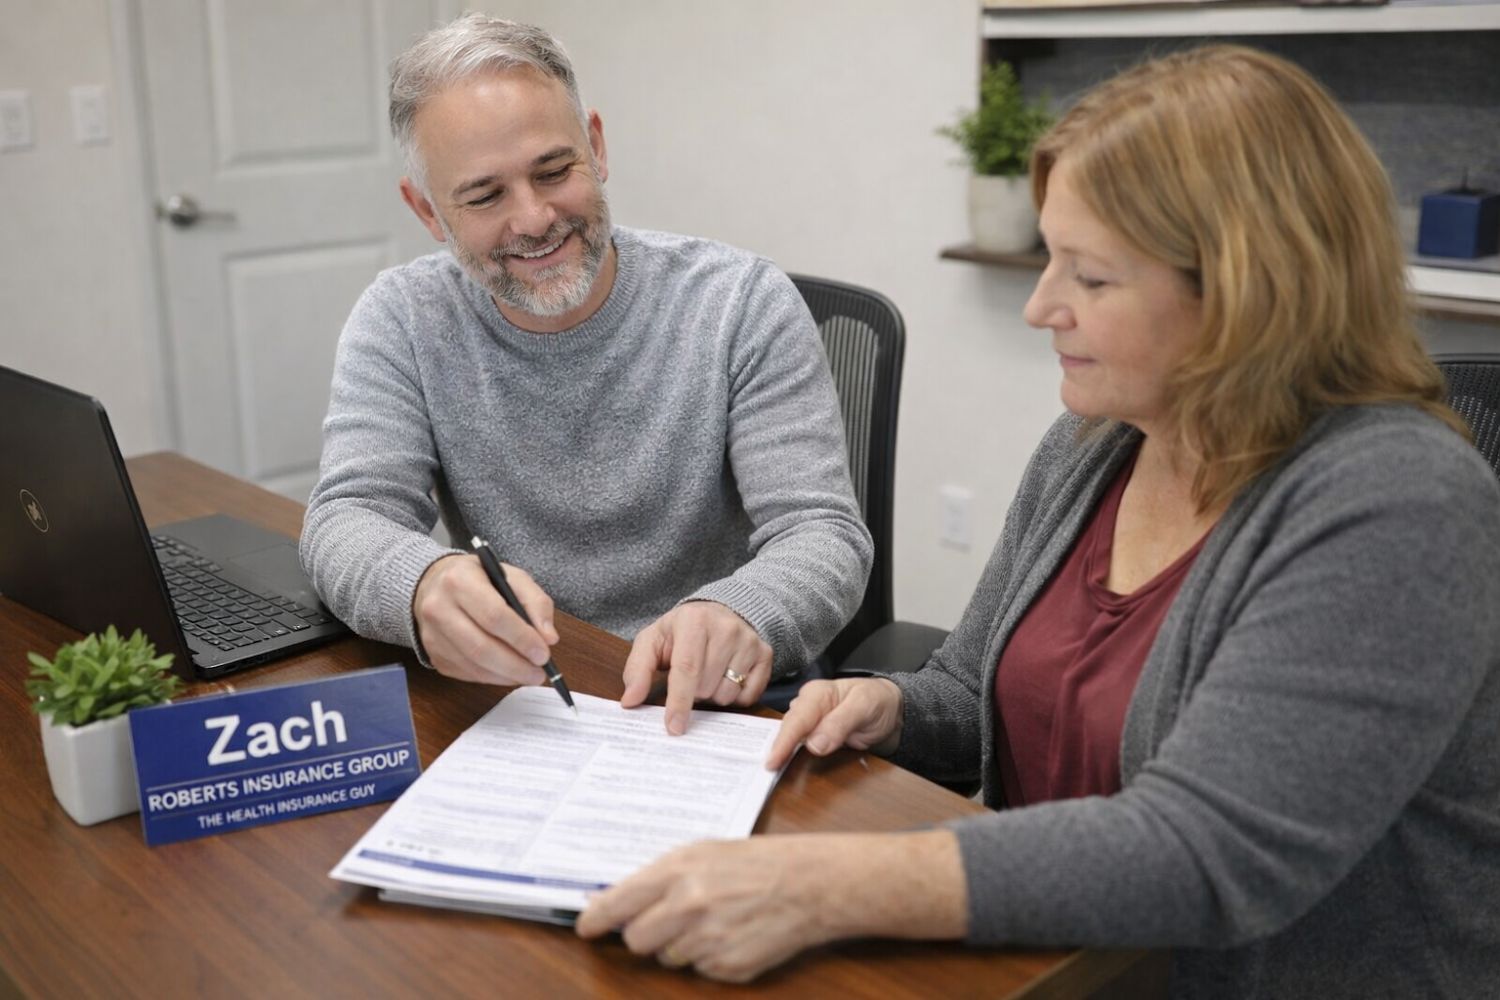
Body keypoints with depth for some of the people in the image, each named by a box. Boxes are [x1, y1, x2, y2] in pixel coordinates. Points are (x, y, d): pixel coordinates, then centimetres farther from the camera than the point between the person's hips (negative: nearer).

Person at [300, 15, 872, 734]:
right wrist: (425, 585, -39)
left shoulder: (742, 303, -10)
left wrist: (740, 615, -40)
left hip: (706, 710, 0)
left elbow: (823, 533, -15)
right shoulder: (401, 320, -4)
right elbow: (347, 519, -14)